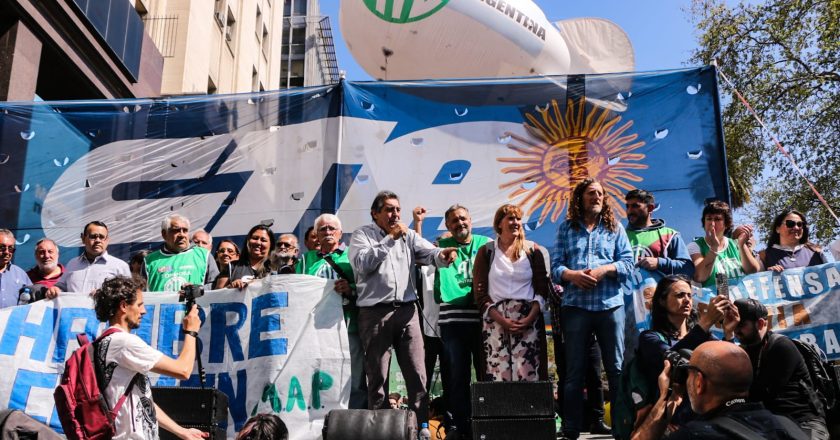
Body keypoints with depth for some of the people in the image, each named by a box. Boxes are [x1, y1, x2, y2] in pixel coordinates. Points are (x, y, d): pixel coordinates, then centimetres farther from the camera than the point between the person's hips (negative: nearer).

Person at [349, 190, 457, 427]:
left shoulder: (408, 235, 13)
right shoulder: (362, 235, 4)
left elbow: (429, 253, -1)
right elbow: (363, 263, -13)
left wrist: (443, 254, -24)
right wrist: (390, 239, -12)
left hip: (406, 309, 3)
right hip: (375, 312, -3)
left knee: (417, 374, 2)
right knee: (377, 375, 4)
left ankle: (421, 426, 9)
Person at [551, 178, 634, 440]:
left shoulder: (615, 227, 11)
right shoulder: (566, 228, 10)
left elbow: (628, 263, 3)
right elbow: (555, 267, 4)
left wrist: (604, 270, -12)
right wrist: (572, 275, -15)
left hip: (610, 304, 0)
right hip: (575, 306, 0)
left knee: (617, 368, 2)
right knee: (574, 370, 4)